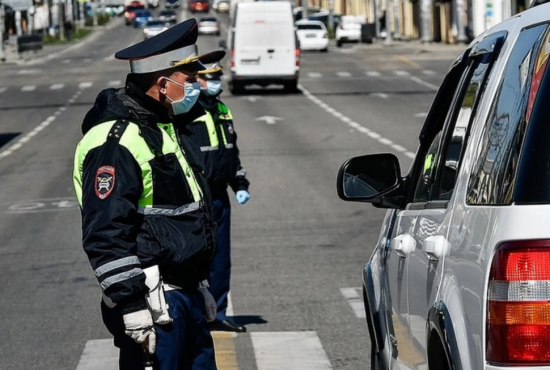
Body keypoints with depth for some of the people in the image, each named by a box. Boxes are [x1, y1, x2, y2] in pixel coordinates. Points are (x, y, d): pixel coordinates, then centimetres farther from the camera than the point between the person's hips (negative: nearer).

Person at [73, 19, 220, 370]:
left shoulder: (169, 127, 15)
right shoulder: (118, 140, -18)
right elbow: (106, 237, -23)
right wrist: (133, 306, -24)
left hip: (187, 297, 10)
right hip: (153, 304, -10)